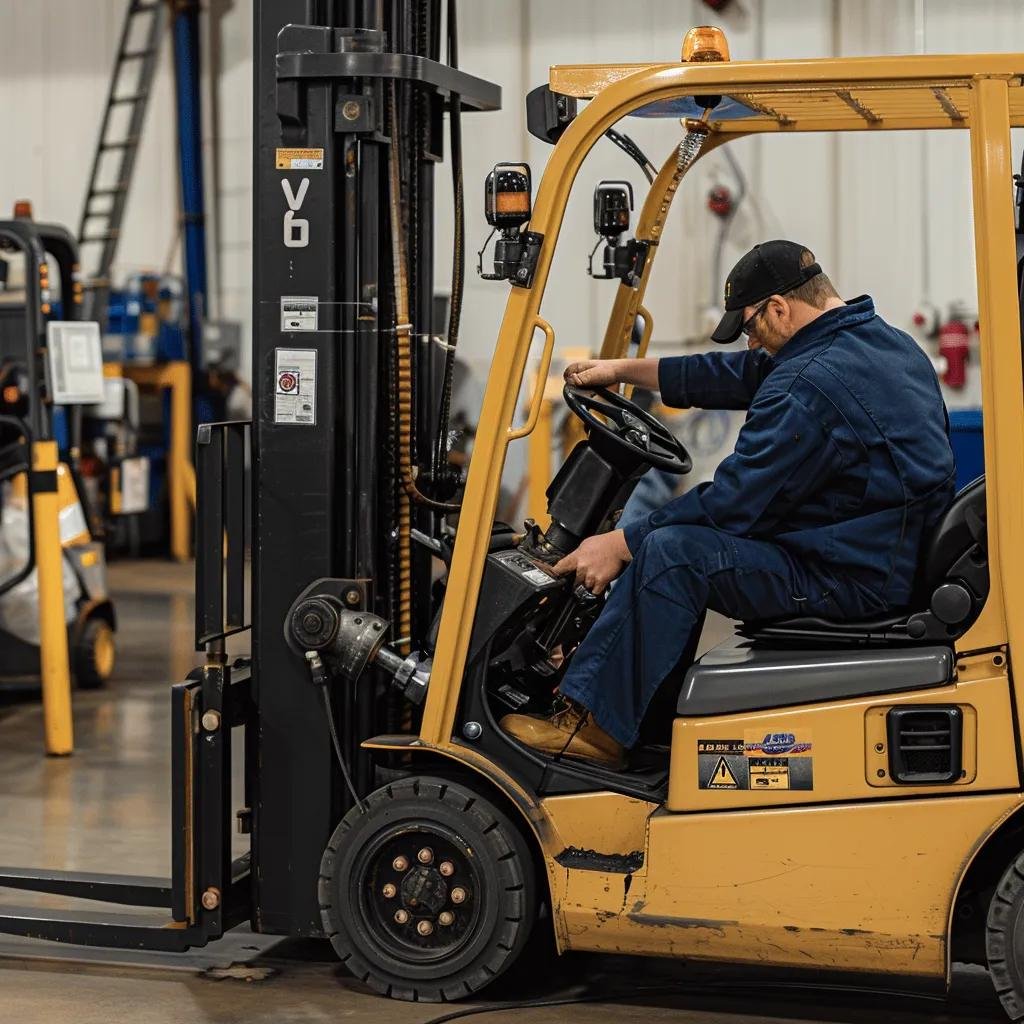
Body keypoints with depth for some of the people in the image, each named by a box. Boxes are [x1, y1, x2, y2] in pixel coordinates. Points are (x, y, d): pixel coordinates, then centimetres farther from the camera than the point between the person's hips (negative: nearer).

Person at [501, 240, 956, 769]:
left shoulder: (810, 384, -22)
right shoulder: (882, 339, 11)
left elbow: (735, 501, -19)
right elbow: (742, 375, 20)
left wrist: (620, 544, -9)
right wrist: (625, 369, 23)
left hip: (853, 579, -11)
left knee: (672, 551, -17)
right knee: (664, 525, 15)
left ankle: (598, 728, -7)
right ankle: (582, 688, 14)